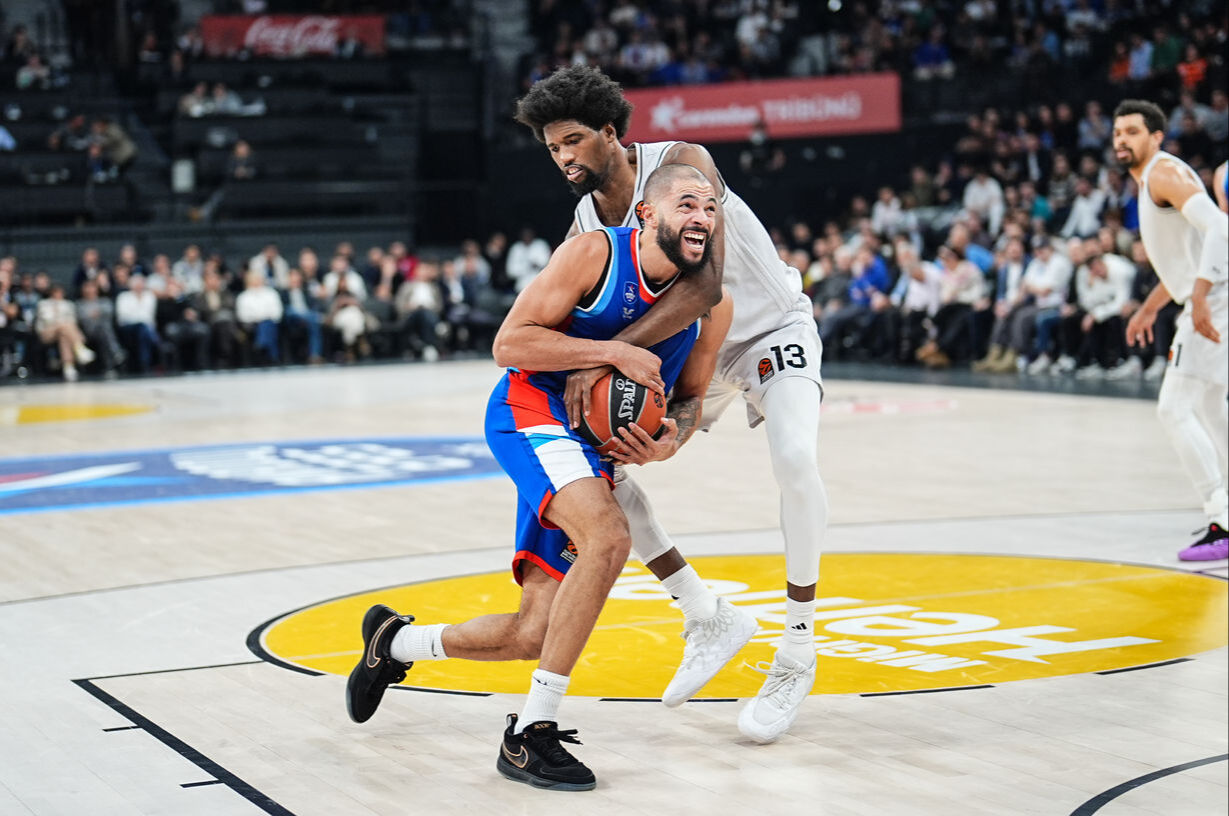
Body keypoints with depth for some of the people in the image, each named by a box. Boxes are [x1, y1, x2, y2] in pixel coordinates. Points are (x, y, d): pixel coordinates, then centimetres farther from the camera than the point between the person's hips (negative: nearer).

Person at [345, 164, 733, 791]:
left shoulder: (713, 305, -1)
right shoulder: (595, 254, -17)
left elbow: (690, 398, 13)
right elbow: (509, 344, -18)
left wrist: (669, 444, -10)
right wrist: (614, 351, -25)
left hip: (594, 450, 7)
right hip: (531, 412, -7)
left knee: (535, 634, 3)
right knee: (608, 538, -35)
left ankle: (395, 641, 34)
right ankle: (530, 734, -25)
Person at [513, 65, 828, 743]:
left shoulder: (681, 165, -28)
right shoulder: (585, 225, -8)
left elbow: (704, 286, -40)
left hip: (772, 326, -7)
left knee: (795, 460, -32)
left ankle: (798, 650, -16)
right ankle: (708, 619, 5)